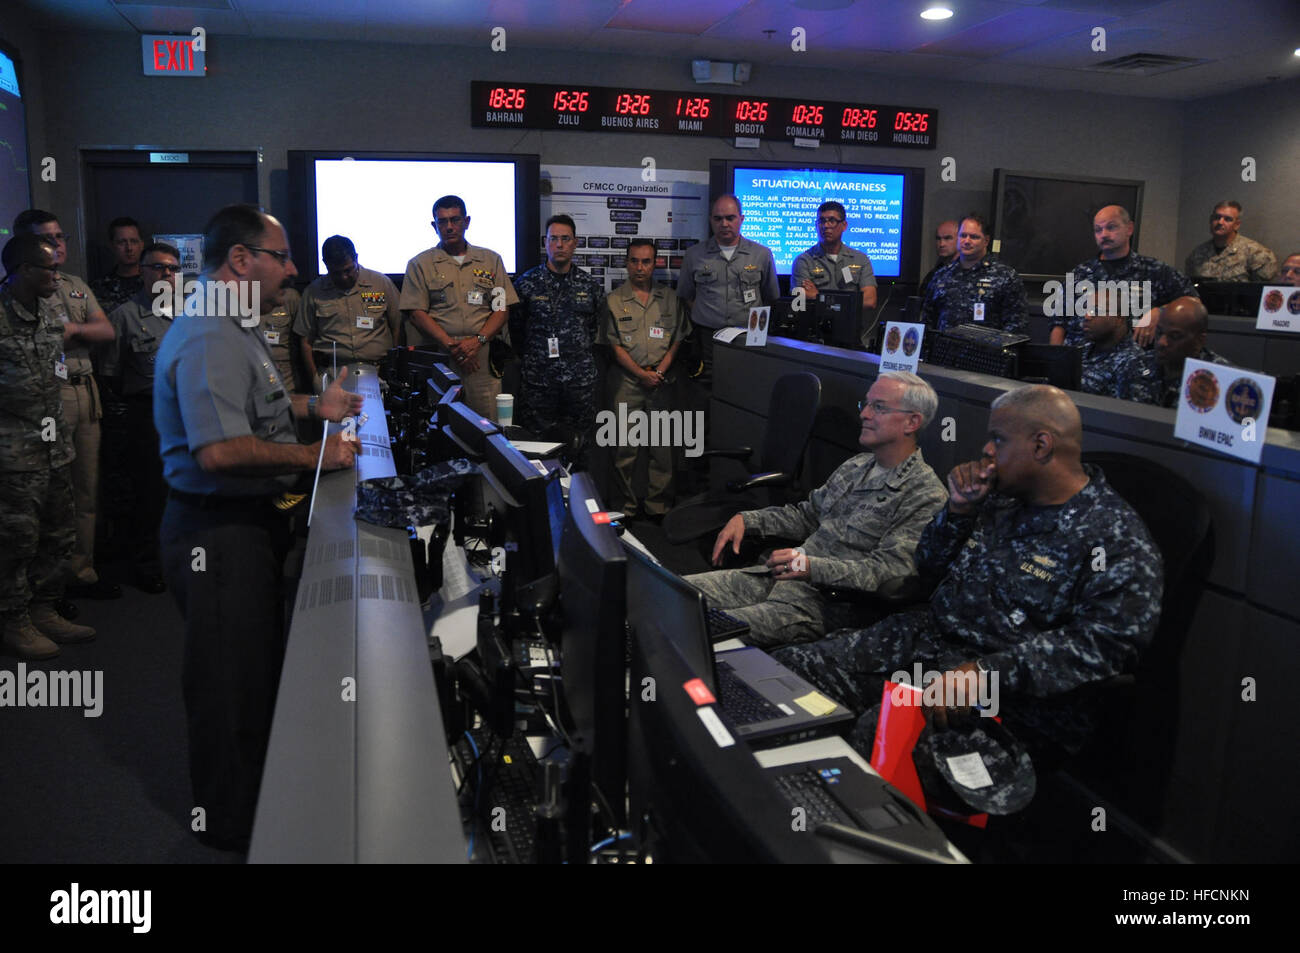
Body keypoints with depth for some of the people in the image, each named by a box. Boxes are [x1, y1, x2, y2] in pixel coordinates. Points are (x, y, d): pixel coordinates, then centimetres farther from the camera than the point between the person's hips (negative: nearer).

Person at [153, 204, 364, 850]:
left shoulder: (232, 328, 13)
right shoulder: (208, 339, -23)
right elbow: (221, 451, -32)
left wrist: (312, 407, 16)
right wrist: (316, 456, -23)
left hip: (248, 522, 11)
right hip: (218, 532, -11)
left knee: (258, 668, 23)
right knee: (232, 682, 4)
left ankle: (255, 792, 42)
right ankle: (231, 826, 22)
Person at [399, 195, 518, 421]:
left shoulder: (491, 260, 15)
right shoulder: (420, 264, 10)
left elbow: (501, 309, 9)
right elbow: (417, 312, 0)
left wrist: (478, 340, -8)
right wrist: (451, 345, -12)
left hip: (482, 358, 1)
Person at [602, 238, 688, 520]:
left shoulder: (670, 298, 11)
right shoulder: (614, 300, 5)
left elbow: (677, 339, 8)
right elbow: (615, 346, 0)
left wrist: (660, 370, -7)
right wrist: (642, 374, -9)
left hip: (661, 380, 2)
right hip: (627, 379, -2)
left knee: (662, 445, 2)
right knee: (625, 447, -2)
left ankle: (658, 506, 11)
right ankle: (625, 508, 7)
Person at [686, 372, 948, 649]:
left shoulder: (926, 495, -10)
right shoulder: (856, 466, 17)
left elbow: (887, 570, -19)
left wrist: (812, 567, -30)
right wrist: (746, 519, 12)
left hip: (821, 601, -8)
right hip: (775, 576, 8)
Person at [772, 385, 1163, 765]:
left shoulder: (1117, 540, -12)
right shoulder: (1003, 500, 12)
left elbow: (1103, 643, -23)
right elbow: (929, 566, 20)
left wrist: (984, 671, -31)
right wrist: (959, 508, 0)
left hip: (1011, 694, -8)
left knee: (867, 737, -32)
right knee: (786, 665, -5)